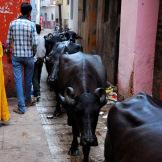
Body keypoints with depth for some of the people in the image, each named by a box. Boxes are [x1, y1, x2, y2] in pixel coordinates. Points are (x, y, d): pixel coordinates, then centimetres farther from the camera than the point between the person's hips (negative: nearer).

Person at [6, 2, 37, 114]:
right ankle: (28, 101, 34)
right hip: (28, 56, -1)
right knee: (28, 80, 16)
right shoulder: (31, 24, -8)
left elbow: (8, 42, 0)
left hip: (16, 56, 1)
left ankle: (21, 107, -1)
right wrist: (34, 54, 8)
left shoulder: (13, 23, -2)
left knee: (18, 81, 1)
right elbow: (34, 43, -11)